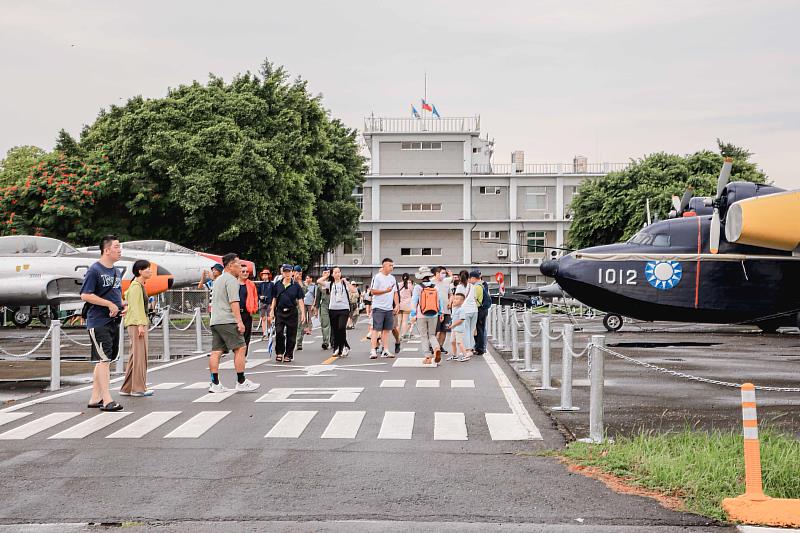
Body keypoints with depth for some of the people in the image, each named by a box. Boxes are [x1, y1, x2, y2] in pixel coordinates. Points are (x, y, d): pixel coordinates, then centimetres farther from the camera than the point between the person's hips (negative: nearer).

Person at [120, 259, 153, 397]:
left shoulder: (139, 285, 19)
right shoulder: (136, 286, -11)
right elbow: (135, 307, -18)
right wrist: (140, 325, -24)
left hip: (139, 324, 10)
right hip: (137, 324, -10)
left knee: (135, 356, 12)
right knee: (139, 355, -8)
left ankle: (127, 388, 16)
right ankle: (138, 388, -6)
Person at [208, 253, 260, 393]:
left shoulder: (218, 280, 24)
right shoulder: (231, 280, -7)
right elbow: (234, 302, -16)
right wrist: (239, 321, -19)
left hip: (215, 321, 10)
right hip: (227, 321, -10)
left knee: (216, 352, 5)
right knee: (240, 348, -7)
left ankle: (215, 384, 3)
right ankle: (241, 382, -7)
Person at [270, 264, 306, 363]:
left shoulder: (296, 286, 1)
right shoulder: (277, 285, 7)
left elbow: (300, 300, 0)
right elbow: (275, 299, 13)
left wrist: (303, 313, -7)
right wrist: (272, 311, 8)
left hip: (292, 312, -1)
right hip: (280, 312, 1)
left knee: (291, 335, 3)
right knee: (279, 333, -8)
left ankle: (288, 355, 13)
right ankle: (279, 352, 7)